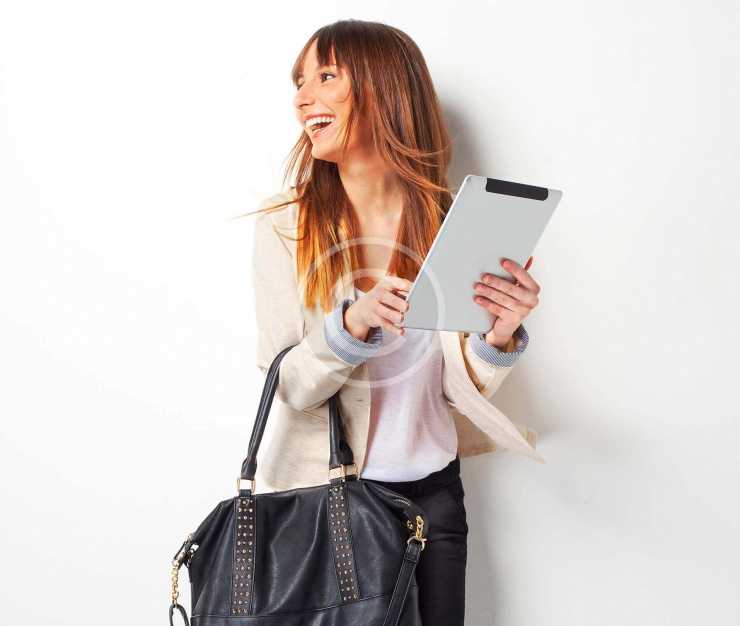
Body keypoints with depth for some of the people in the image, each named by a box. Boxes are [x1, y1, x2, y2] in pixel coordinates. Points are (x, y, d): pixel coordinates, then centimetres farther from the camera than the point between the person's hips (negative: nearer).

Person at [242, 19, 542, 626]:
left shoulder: (447, 222, -4)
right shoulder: (286, 224, -9)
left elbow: (460, 386, -4)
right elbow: (288, 385, -12)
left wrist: (499, 336, -24)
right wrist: (352, 324, -29)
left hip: (432, 490, 2)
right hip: (322, 491, -1)